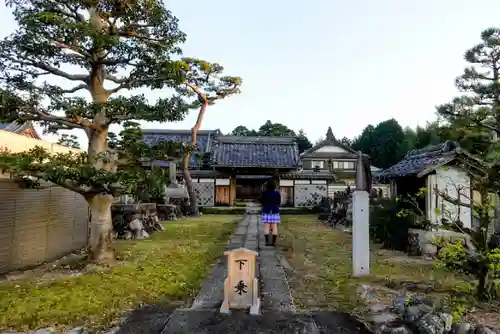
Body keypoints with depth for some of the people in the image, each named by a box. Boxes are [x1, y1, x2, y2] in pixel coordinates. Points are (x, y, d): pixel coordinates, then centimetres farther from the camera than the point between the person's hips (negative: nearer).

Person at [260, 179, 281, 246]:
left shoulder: (264, 193, -7)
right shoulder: (277, 193, -7)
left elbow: (262, 202, 2)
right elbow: (279, 202, 1)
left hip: (266, 211, 0)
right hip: (275, 211, 0)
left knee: (267, 227, 2)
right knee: (274, 227, 2)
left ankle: (267, 242, 0)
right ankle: (274, 242, 1)